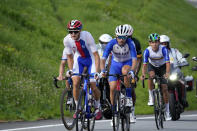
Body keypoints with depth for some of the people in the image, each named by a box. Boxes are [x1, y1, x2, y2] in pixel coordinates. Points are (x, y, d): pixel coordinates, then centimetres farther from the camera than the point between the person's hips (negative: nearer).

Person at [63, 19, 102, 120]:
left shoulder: (87, 36, -32)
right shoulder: (67, 40, -21)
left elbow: (96, 55, -29)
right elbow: (69, 57, -3)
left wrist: (96, 72, -37)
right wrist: (70, 70, -17)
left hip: (91, 59, -3)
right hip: (79, 59, 3)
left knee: (93, 87, -11)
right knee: (75, 83, -17)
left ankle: (98, 107, 16)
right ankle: (78, 108, 0)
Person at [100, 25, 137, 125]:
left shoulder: (130, 43, -27)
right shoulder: (112, 43, -24)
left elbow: (134, 58, -34)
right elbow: (103, 58, -29)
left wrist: (132, 71, -50)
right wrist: (102, 70, -45)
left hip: (127, 63, -2)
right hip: (115, 63, 2)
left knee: (125, 72, -38)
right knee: (112, 88, -12)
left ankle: (129, 97, -20)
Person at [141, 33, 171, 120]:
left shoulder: (163, 49, -30)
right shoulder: (147, 51, -26)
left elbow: (167, 62, -37)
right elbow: (145, 64, -28)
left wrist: (167, 73, -55)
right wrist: (143, 74, -46)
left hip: (162, 67, -1)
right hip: (152, 66, 1)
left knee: (164, 88, -9)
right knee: (151, 75, -35)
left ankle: (167, 111, 2)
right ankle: (151, 97, -18)